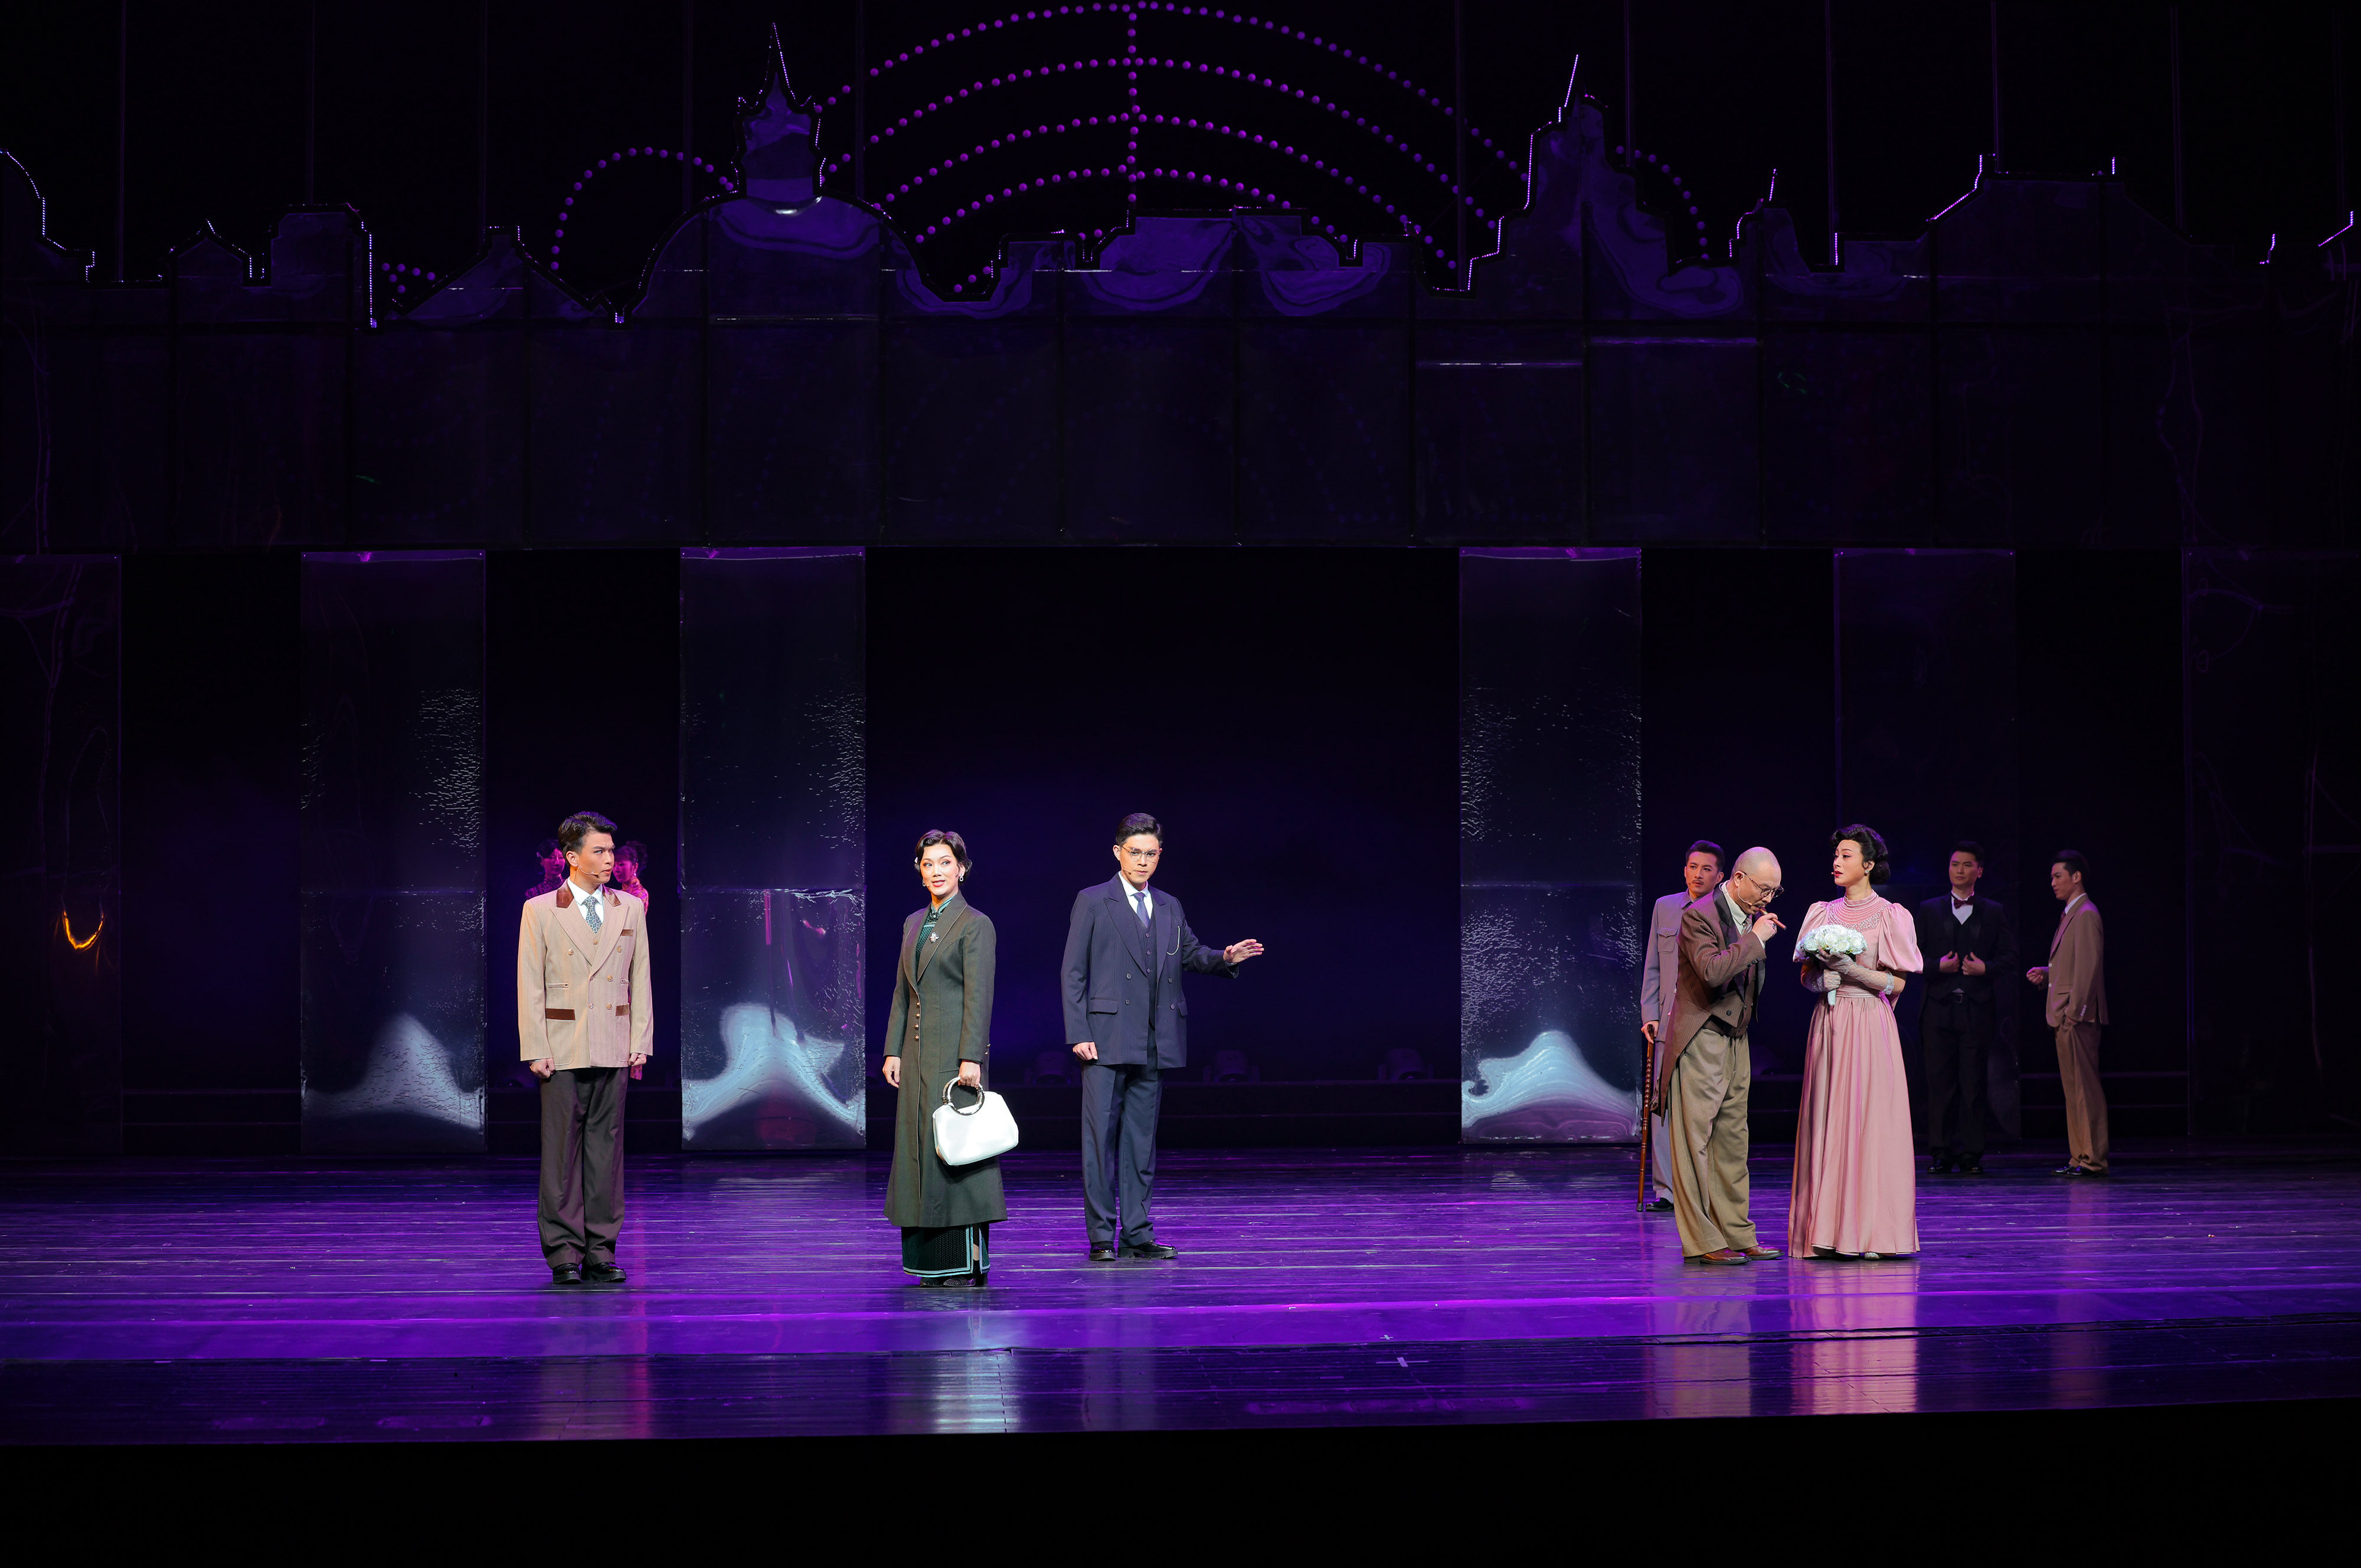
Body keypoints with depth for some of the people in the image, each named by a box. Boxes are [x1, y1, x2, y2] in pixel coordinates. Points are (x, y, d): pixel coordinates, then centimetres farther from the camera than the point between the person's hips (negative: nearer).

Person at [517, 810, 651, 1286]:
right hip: (563, 1047, -3)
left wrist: (640, 1042, 4)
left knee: (606, 1145, 4)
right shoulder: (540, 911, 1)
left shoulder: (630, 909, 9)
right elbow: (529, 986, -1)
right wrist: (535, 1050, -7)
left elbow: (640, 980, 10)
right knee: (562, 1148, -1)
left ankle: (600, 1252, 9)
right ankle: (563, 1255, 4)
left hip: (613, 1050, 3)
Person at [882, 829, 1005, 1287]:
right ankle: (935, 1263, 9)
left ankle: (970, 1264, -4)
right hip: (918, 1051, 7)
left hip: (955, 1050, -7)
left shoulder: (975, 924, -6)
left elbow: (979, 996, -12)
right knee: (921, 1147, 5)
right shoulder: (913, 923, 16)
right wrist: (893, 1051, 10)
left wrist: (971, 1059, -18)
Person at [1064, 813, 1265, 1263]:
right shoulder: (1092, 902, 0)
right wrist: (1078, 1034, -11)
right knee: (1100, 1136, -4)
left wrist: (1225, 958, 1)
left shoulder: (1169, 907, 14)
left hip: (1154, 1041, 5)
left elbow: (1191, 953, 24)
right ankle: (1101, 1237, 0)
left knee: (1142, 1138, 8)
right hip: (1107, 1038, -5)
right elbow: (1074, 972, -3)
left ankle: (1138, 1234, 13)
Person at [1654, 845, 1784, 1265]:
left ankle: (1736, 1234, 16)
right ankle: (1701, 1242, -5)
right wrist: (1755, 939, -21)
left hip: (1736, 1040, 9)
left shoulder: (1750, 916, 11)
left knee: (1733, 1140, 11)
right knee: (1695, 1140, -6)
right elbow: (1712, 971, -29)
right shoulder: (1699, 915, -14)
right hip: (1700, 1040, -9)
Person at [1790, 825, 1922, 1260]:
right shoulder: (1822, 913, 12)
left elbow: (1897, 984, -4)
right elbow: (1806, 976, 14)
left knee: (1869, 1121, -7)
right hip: (1827, 1024, 4)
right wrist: (1821, 978, -8)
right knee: (1827, 1121, 1)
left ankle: (1872, 1232, -4)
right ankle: (1830, 1229, 4)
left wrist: (1851, 970, -15)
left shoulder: (1889, 917, -1)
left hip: (1868, 1026, -4)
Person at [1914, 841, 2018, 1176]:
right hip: (1939, 1008, 1)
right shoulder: (1929, 910, 12)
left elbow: (2010, 958, 7)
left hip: (1978, 1009, -1)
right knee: (1939, 1082, -1)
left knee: (1973, 1083, -2)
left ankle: (1971, 1155, 2)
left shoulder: (1994, 912, 11)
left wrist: (1986, 968, -11)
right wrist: (1938, 966, -9)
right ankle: (1940, 1154, 3)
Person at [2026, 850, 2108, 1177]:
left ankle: (2092, 1159, -8)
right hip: (2066, 1017, 10)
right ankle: (2080, 1157, 15)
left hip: (2078, 1017, -10)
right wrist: (2046, 974, 11)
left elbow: (2088, 967, -18)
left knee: (2084, 1087, -9)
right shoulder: (2070, 914, 20)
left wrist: (2075, 1011, -21)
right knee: (2073, 1088, 11)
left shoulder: (2086, 915, -11)